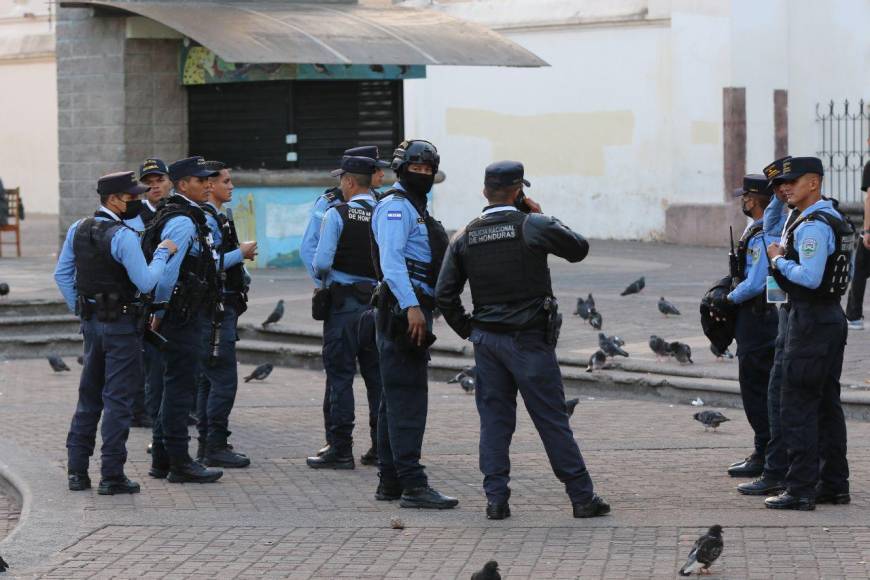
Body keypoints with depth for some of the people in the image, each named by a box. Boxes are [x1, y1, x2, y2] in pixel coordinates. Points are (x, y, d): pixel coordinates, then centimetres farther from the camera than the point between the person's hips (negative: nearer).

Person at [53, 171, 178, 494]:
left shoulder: (78, 230, 5)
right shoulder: (123, 237, -18)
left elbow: (62, 274, 10)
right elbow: (145, 282, -20)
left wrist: (79, 309, 15)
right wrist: (162, 252, -7)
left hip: (91, 321, 7)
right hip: (122, 324, -7)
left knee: (89, 396, 15)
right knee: (117, 400, -2)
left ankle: (77, 470, 15)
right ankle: (112, 476, -2)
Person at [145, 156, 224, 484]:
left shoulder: (187, 218, 16)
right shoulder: (182, 222, -16)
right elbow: (166, 271, -20)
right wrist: (159, 314, -13)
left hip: (186, 316, 11)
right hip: (183, 316, -11)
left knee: (175, 387, 15)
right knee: (180, 386, -7)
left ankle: (162, 460, 21)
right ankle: (179, 463, -4)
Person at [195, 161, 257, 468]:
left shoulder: (215, 218, 18)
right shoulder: (207, 219, -15)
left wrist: (240, 254, 10)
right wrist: (240, 253, -14)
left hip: (220, 307, 11)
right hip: (216, 308, -11)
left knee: (208, 379, 13)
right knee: (224, 379, -9)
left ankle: (207, 445, 17)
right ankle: (215, 447, -7)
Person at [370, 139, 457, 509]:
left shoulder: (414, 208, 23)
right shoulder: (396, 206, -9)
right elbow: (391, 260, -21)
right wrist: (412, 306, -30)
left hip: (413, 310, 11)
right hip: (404, 310, -11)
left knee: (396, 399, 12)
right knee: (408, 399, -13)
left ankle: (390, 483, 17)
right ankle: (413, 485, -17)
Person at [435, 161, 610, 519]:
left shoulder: (464, 237, 4)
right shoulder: (531, 226, -10)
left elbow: (444, 295, 3)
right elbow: (579, 248, 3)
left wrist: (469, 331, 14)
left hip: (486, 340, 4)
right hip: (529, 340, -4)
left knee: (494, 420, 8)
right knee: (552, 421, 1)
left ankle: (495, 499, 5)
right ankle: (582, 498, 6)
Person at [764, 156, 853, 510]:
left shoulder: (813, 226, -17)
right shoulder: (836, 220, 15)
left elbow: (809, 278, -26)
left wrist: (779, 260, -11)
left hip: (810, 321, -10)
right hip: (833, 317, 10)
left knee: (798, 407, -8)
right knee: (827, 405, 14)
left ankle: (801, 490, -9)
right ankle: (834, 485, 18)